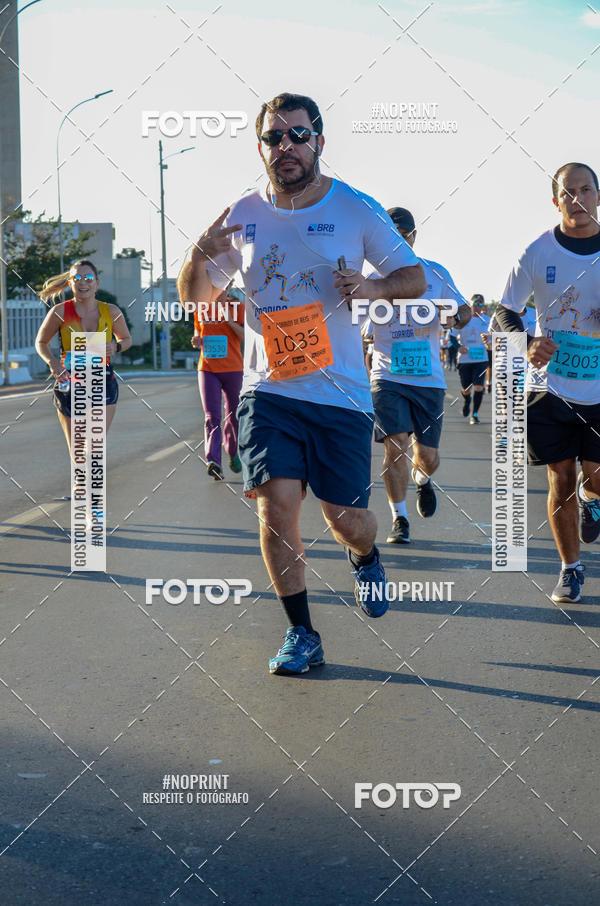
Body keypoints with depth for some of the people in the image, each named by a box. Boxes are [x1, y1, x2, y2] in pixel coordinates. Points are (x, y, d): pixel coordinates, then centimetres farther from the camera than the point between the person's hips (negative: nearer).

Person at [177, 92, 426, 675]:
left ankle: (366, 560, 41)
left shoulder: (356, 210, -2)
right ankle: (300, 634, 6)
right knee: (276, 505, -12)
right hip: (268, 388, 1)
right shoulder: (243, 216, 4)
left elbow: (414, 277, 7)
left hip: (341, 391, -1)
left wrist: (371, 288, -15)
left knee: (345, 519, 1)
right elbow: (194, 298, 12)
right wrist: (200, 256, -11)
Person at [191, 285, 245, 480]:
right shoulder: (200, 308, 9)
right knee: (212, 416, -12)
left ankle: (233, 453, 37)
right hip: (207, 369, 1)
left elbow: (247, 337, -7)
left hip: (232, 369, -1)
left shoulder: (237, 307, 0)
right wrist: (196, 341, -1)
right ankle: (213, 462, -23)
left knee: (233, 415, 12)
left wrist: (230, 321, -21)